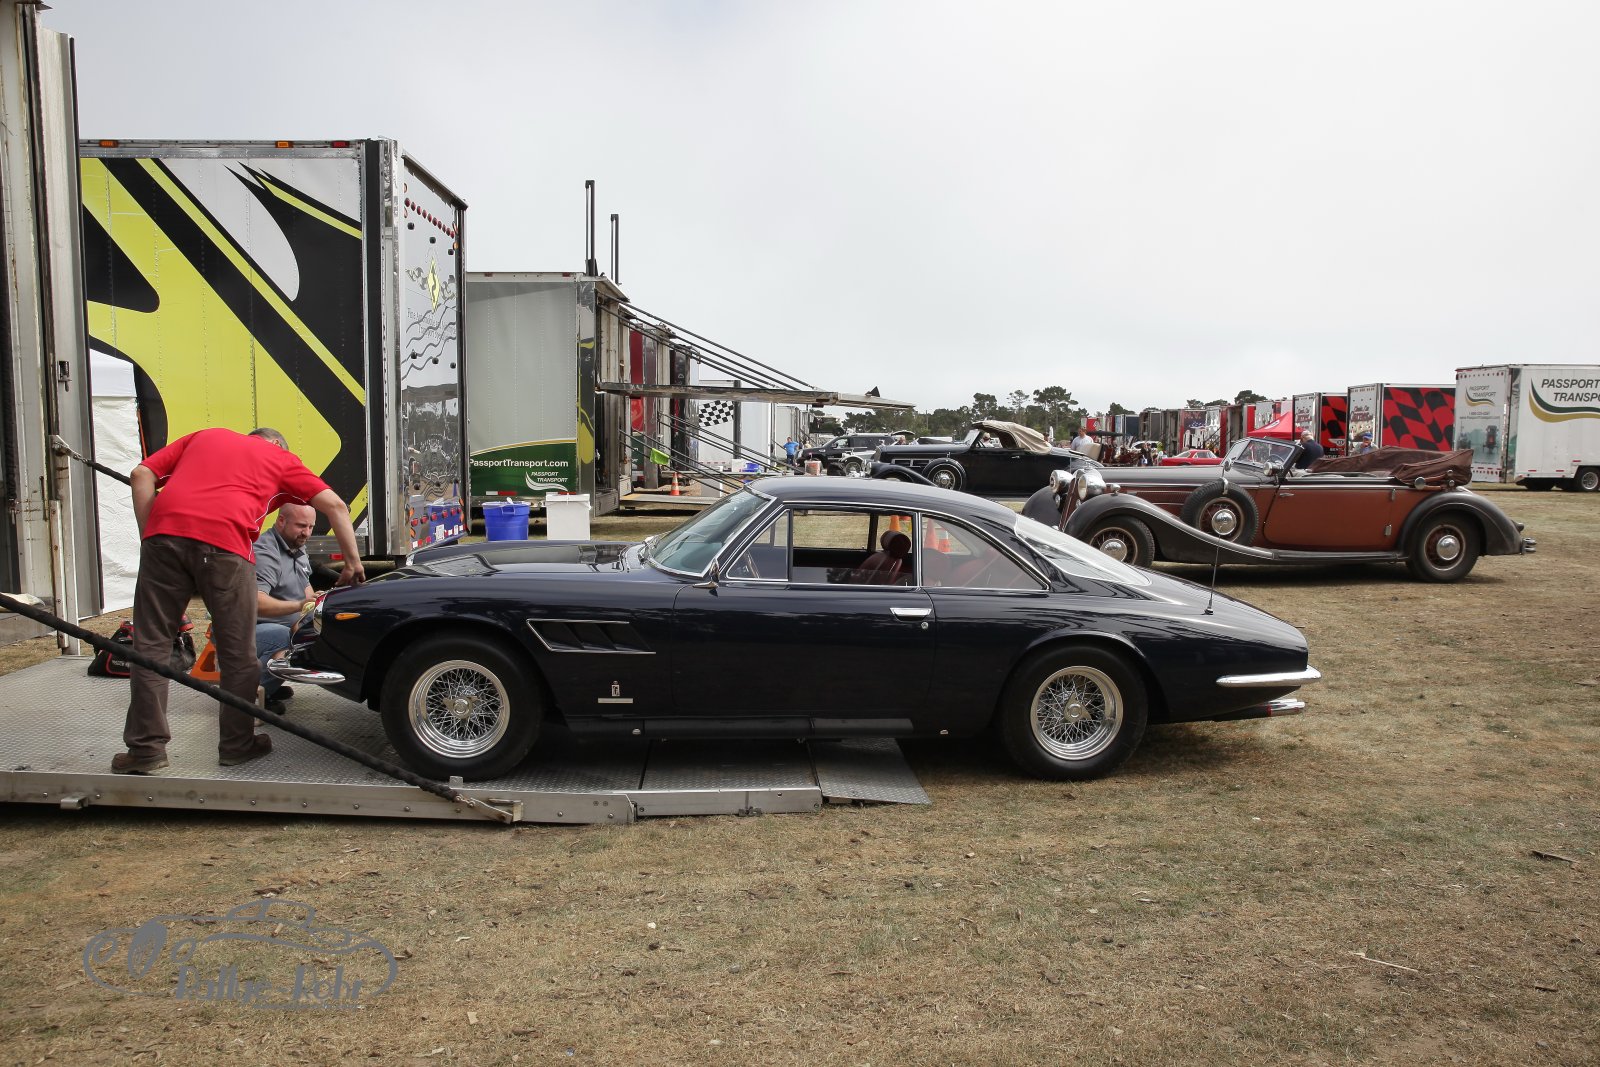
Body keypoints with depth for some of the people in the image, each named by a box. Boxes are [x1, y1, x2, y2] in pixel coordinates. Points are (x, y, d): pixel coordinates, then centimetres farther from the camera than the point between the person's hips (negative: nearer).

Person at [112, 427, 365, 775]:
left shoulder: (202, 436, 31)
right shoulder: (281, 457, 24)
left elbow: (142, 475, 17)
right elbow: (335, 505, 15)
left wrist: (149, 536, 16)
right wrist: (353, 562, 20)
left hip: (164, 531, 3)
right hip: (224, 542, -2)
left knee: (150, 644, 12)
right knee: (238, 653, 11)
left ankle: (146, 748, 16)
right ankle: (237, 745, 20)